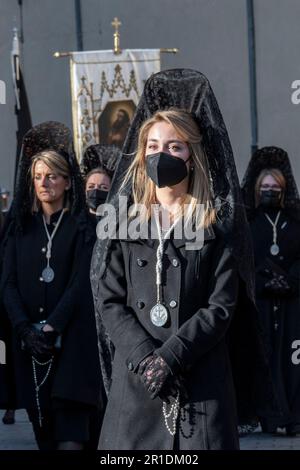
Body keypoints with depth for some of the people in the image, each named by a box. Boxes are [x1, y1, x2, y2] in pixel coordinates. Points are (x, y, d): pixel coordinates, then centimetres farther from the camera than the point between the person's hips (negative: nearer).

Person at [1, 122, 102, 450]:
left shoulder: (82, 226, 1)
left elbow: (80, 284, -7)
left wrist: (51, 328, -17)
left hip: (72, 340, -4)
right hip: (31, 345, 4)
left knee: (71, 436, -14)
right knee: (43, 433, 4)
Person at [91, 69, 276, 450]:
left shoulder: (218, 225, 4)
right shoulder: (123, 222, 9)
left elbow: (221, 307, -3)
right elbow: (108, 301, 3)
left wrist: (170, 356, -14)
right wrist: (144, 357, -11)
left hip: (202, 375, -1)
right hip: (134, 376, 2)